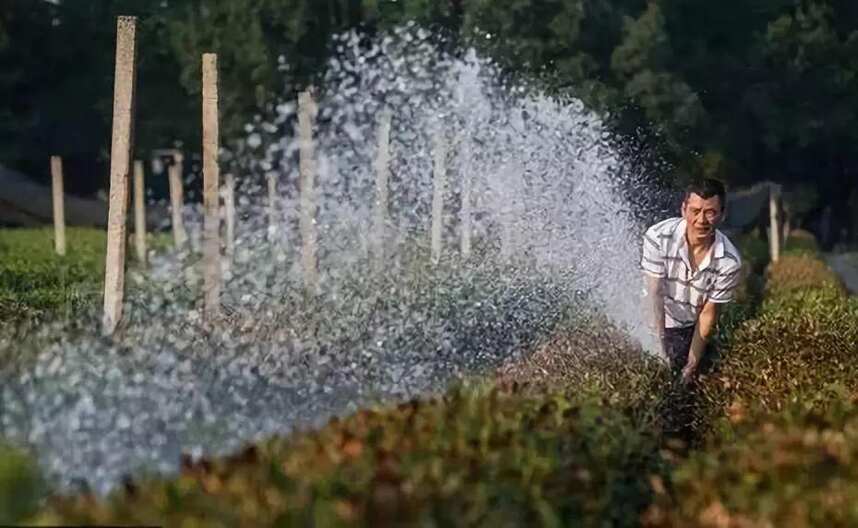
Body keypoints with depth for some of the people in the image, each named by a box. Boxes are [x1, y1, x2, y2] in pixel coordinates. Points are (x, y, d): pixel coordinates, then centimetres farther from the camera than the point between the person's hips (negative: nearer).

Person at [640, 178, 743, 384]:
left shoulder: (729, 262, -23)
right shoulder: (658, 237, -26)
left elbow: (708, 314, -14)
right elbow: (654, 294, -25)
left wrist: (692, 365, -10)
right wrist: (660, 342, -35)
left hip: (690, 329, 1)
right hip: (652, 324, -1)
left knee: (684, 383, 0)